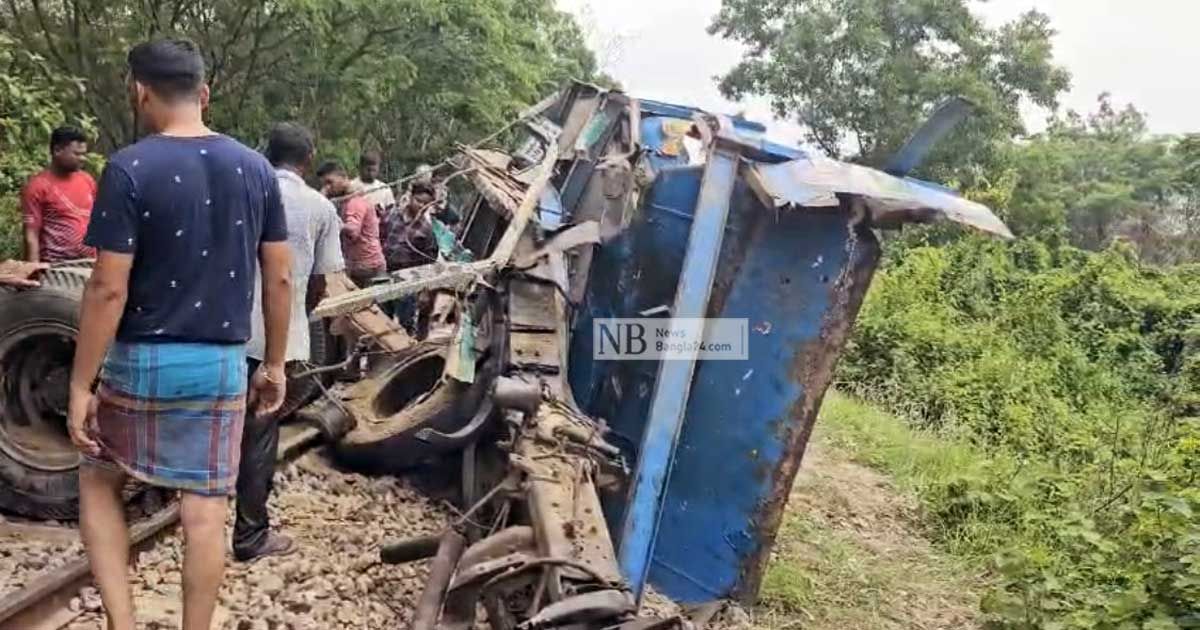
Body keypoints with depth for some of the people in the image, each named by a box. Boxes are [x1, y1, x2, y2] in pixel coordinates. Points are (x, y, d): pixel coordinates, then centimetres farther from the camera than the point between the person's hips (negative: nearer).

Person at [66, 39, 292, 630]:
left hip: (142, 360, -3)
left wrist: (80, 385, -6)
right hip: (223, 364, 3)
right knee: (204, 509, 10)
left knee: (98, 481, 20)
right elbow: (280, 278, 3)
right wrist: (275, 363, 13)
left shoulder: (129, 168, -12)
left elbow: (109, 288, -14)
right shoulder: (256, 169, 1)